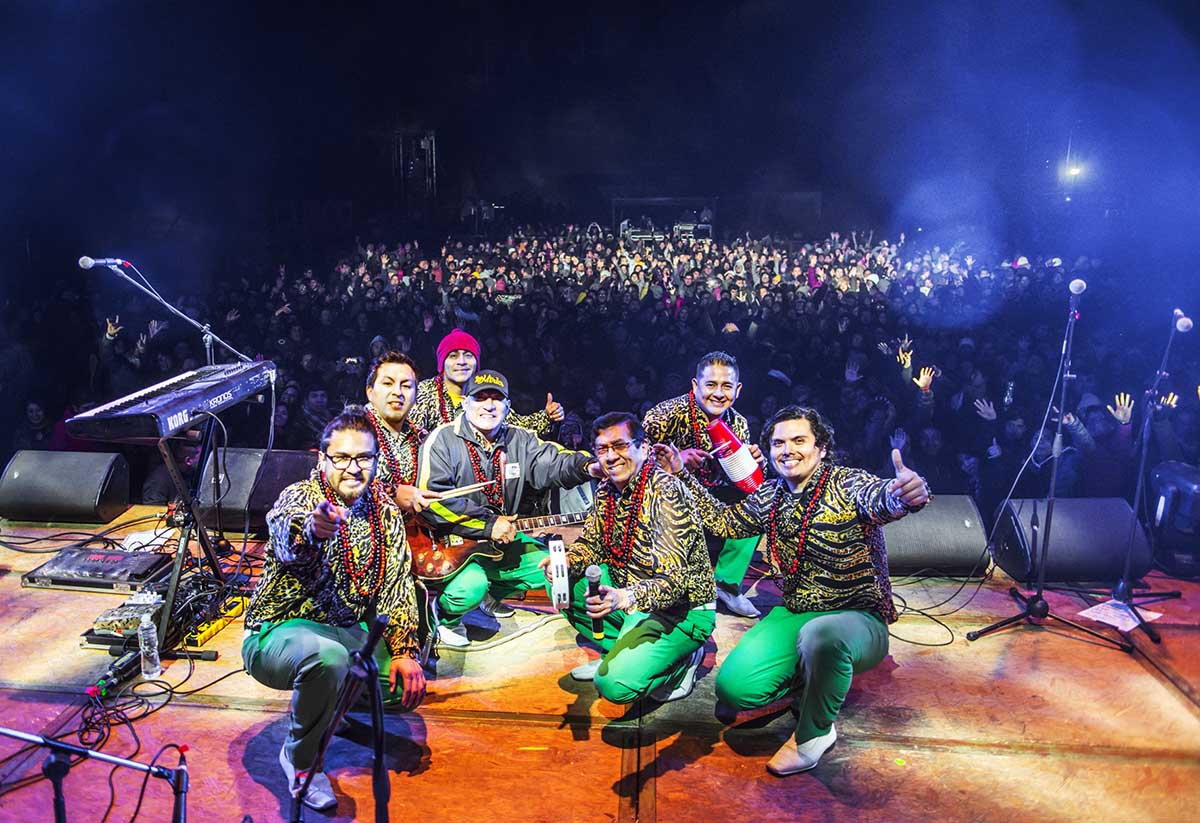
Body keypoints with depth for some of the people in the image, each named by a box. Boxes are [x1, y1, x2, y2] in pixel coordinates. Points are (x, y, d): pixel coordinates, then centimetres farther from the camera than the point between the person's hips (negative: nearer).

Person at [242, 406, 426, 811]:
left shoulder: (385, 510, 0)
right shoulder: (299, 497, -17)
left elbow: (396, 584, -1)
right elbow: (287, 539, -41)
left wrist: (404, 651, -14)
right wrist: (312, 531, -66)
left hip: (347, 632, 6)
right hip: (280, 633, -6)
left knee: (410, 680, -7)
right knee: (329, 656, -36)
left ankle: (330, 707, 22)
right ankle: (300, 759, -8)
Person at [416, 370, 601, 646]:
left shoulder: (520, 440, 4)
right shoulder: (443, 439, -13)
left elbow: (553, 463, -11)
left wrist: (587, 466, -34)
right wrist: (488, 525, -21)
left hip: (500, 540, 7)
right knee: (471, 585, -32)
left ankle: (491, 593, 20)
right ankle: (445, 616, 4)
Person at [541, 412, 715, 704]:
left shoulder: (665, 492, -24)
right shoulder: (607, 489, 1)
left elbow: (673, 581, -31)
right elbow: (591, 543, 11)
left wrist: (624, 598, -49)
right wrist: (567, 561, -13)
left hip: (681, 610, -8)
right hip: (633, 597, 8)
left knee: (615, 684, -25)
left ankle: (682, 659, 4)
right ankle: (620, 651, 9)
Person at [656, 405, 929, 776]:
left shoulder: (847, 484, -13)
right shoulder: (770, 495, 5)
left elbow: (879, 499, -36)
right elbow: (725, 521, 21)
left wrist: (905, 495, -62)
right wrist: (682, 475, 16)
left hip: (857, 619, -5)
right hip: (793, 616, 5)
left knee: (820, 634, -41)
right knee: (733, 688, -17)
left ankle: (814, 732, -10)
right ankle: (806, 685, 16)